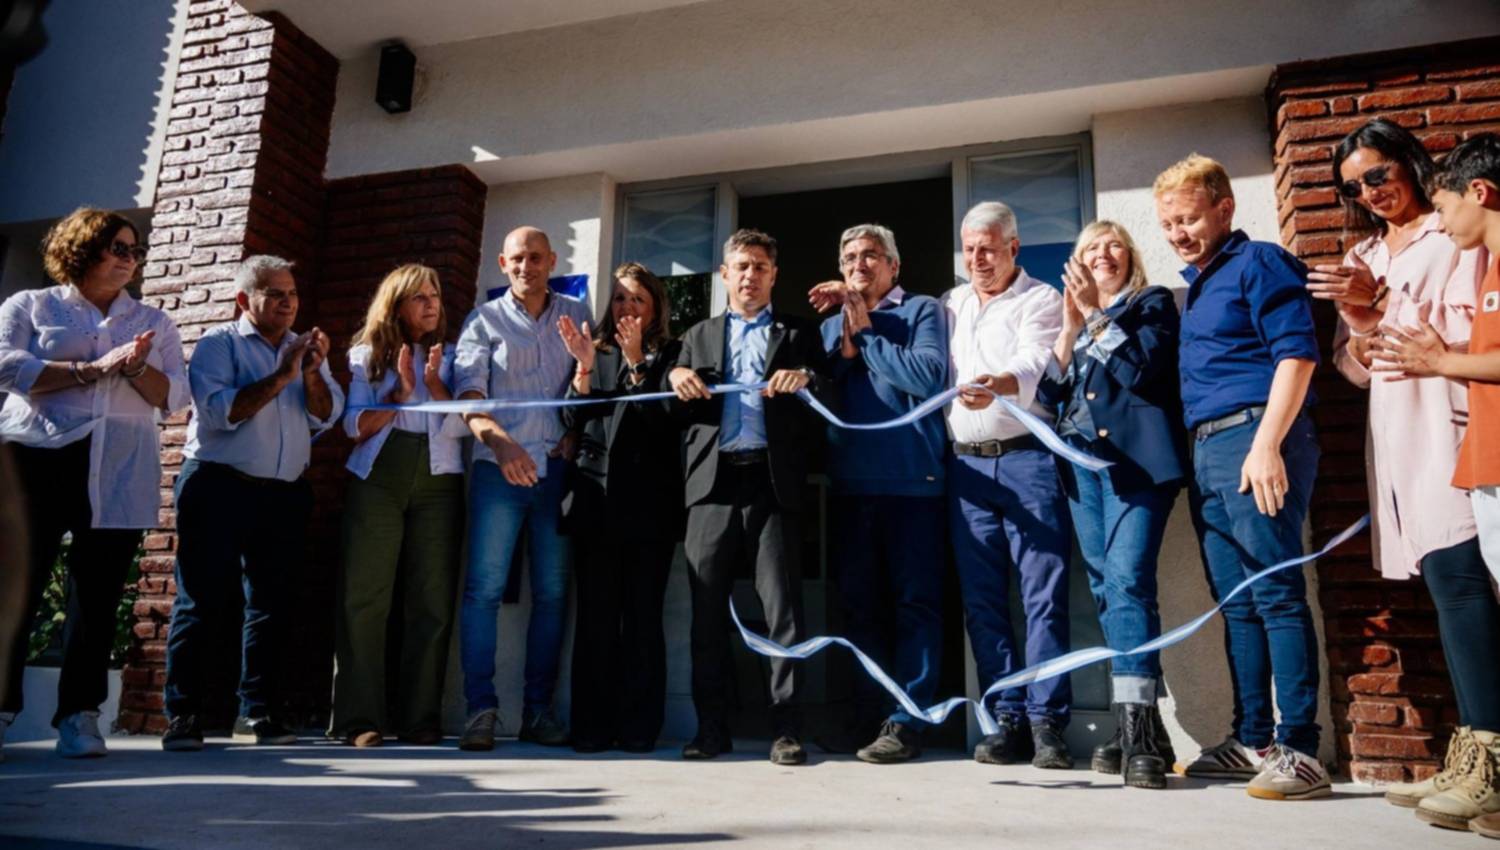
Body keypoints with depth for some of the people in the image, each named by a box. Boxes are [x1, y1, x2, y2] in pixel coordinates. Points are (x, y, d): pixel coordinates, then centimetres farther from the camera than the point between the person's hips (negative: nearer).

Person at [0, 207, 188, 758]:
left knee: (98, 596, 1)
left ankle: (79, 714, 8)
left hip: (119, 477, 2)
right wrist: (92, 369, -13)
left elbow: (174, 398, 9)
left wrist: (137, 367, -10)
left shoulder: (153, 322, 17)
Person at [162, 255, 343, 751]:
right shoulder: (218, 344, 3)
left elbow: (326, 416, 3)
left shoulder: (305, 349, 15)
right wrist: (279, 377, -16)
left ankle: (257, 713, 11)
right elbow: (220, 410, -13)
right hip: (220, 487, -4)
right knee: (204, 603, -3)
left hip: (286, 494, 4)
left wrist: (312, 375, -14)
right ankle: (182, 716, 3)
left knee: (271, 604, 5)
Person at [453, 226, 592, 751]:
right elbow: (468, 391, -5)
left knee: (552, 592, 4)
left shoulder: (576, 313, 14)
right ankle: (480, 709, -1)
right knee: (483, 587, -7)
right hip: (500, 468, -2)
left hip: (558, 467, 2)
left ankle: (539, 709, 12)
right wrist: (500, 442, -22)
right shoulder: (485, 320, 7)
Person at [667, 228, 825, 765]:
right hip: (713, 483, 2)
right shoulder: (699, 335, 23)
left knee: (782, 609, -5)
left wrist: (804, 377, -15)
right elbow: (681, 415, 16)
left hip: (773, 483, -2)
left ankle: (787, 730, 2)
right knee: (708, 613, 3)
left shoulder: (798, 334, 17)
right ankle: (711, 728, 12)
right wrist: (674, 377, -5)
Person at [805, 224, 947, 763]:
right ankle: (868, 718, 18)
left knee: (914, 604, -2)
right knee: (859, 605, 9)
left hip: (910, 480, -5)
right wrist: (846, 342, -5)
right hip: (849, 484, 5)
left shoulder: (921, 311, 4)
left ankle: (905, 723, 2)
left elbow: (929, 378, -12)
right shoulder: (831, 326, 19)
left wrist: (866, 333, -5)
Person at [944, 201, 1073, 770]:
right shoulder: (951, 303, 19)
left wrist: (997, 385, -36)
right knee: (982, 600, 4)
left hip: (1026, 460, -4)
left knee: (1043, 595, -7)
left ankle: (1047, 723, -1)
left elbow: (1033, 366, -15)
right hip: (967, 466, 5)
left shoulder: (1041, 300, 3)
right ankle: (1007, 720, 11)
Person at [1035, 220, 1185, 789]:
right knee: (1105, 589, 4)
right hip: (1082, 461, 6)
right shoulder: (1074, 318, 23)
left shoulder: (1152, 304, 9)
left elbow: (1141, 370, -8)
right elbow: (1049, 390, 10)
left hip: (1137, 457, -5)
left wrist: (1096, 315, -4)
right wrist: (1072, 324, 1)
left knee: (1128, 580, -18)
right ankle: (1136, 726, 11)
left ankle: (1139, 730, -19)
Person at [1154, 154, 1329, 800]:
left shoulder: (1259, 263, -1)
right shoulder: (1195, 284, 23)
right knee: (1237, 604, 10)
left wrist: (1266, 444, -20)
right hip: (1206, 452, 9)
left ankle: (1298, 751, -5)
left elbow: (1296, 354, -12)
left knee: (1276, 595, -9)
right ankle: (1252, 742, 17)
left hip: (1254, 440, -9)